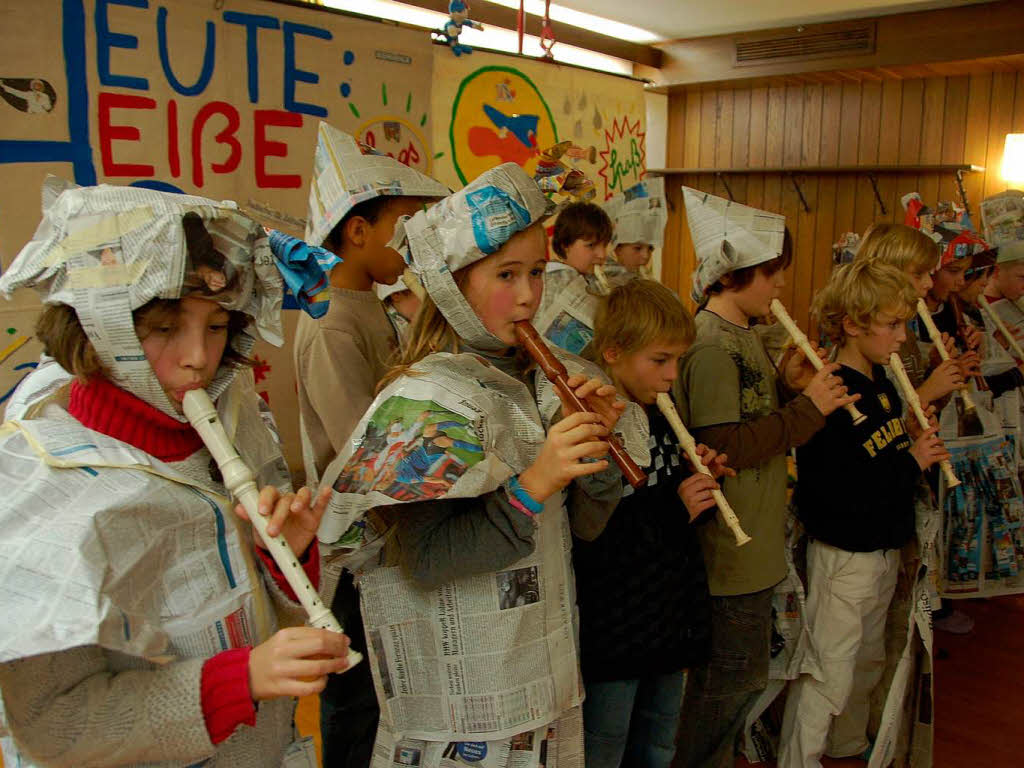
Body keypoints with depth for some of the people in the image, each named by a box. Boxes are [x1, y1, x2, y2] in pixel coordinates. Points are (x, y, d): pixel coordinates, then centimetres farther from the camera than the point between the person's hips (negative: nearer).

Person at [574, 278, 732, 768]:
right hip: (614, 631, -8)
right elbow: (585, 535, -26)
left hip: (672, 617, 8)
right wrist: (672, 510, -22)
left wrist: (702, 480, -2)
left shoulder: (664, 420, 7)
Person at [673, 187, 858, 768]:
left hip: (756, 540, 10)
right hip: (731, 543, -10)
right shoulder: (712, 346, -22)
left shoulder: (743, 336, 10)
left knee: (743, 671, 23)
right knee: (736, 675, 6)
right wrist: (807, 409, -21)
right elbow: (725, 446, -26)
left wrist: (788, 386, 1)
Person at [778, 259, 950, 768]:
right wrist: (910, 461, -21)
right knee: (828, 673, 2)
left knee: (868, 660, 25)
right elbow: (832, 490, -30)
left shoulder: (882, 382, 7)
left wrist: (914, 441, -3)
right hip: (844, 554, -10)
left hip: (885, 548, 10)